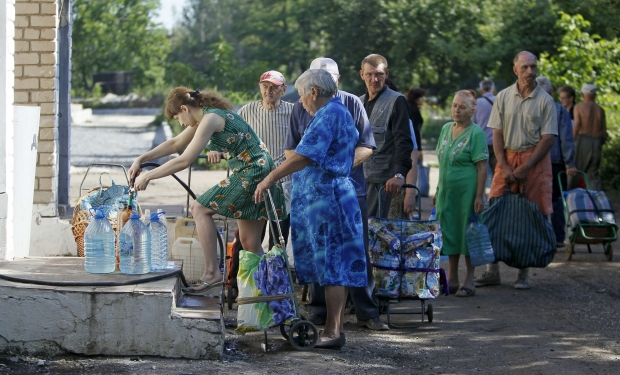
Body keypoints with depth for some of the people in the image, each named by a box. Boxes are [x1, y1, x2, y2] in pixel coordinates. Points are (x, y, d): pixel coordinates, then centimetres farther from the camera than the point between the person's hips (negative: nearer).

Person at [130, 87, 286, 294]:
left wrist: (148, 176, -12)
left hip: (252, 172, -10)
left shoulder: (211, 118, -15)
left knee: (200, 208, -8)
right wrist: (141, 159, 16)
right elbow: (175, 144, 25)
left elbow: (184, 161, -19)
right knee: (250, 245, 10)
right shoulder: (205, 116, 15)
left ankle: (212, 273, -11)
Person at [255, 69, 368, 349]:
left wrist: (268, 180, -18)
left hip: (324, 196, -10)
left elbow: (302, 157, -22)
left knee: (331, 264, -9)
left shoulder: (328, 115, -15)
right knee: (334, 265, 10)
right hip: (336, 189, 10)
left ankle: (333, 331, -8)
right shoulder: (340, 112, 19)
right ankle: (335, 327, 13)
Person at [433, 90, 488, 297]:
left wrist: (479, 196, -17)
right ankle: (452, 278, 19)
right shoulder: (446, 129, 10)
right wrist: (438, 190, 16)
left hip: (467, 192, -6)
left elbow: (482, 167, -12)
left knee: (467, 233, -1)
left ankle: (469, 281, 7)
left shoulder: (476, 133, -9)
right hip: (447, 191, 6)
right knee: (450, 232, 10)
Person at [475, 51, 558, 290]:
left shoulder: (545, 100, -1)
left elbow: (548, 138, -5)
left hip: (535, 160, -2)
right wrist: (504, 166, -6)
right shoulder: (504, 97, 6)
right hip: (507, 158, 2)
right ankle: (492, 271, 3)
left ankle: (524, 273, 7)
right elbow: (497, 134, 4)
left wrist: (526, 167, -11)